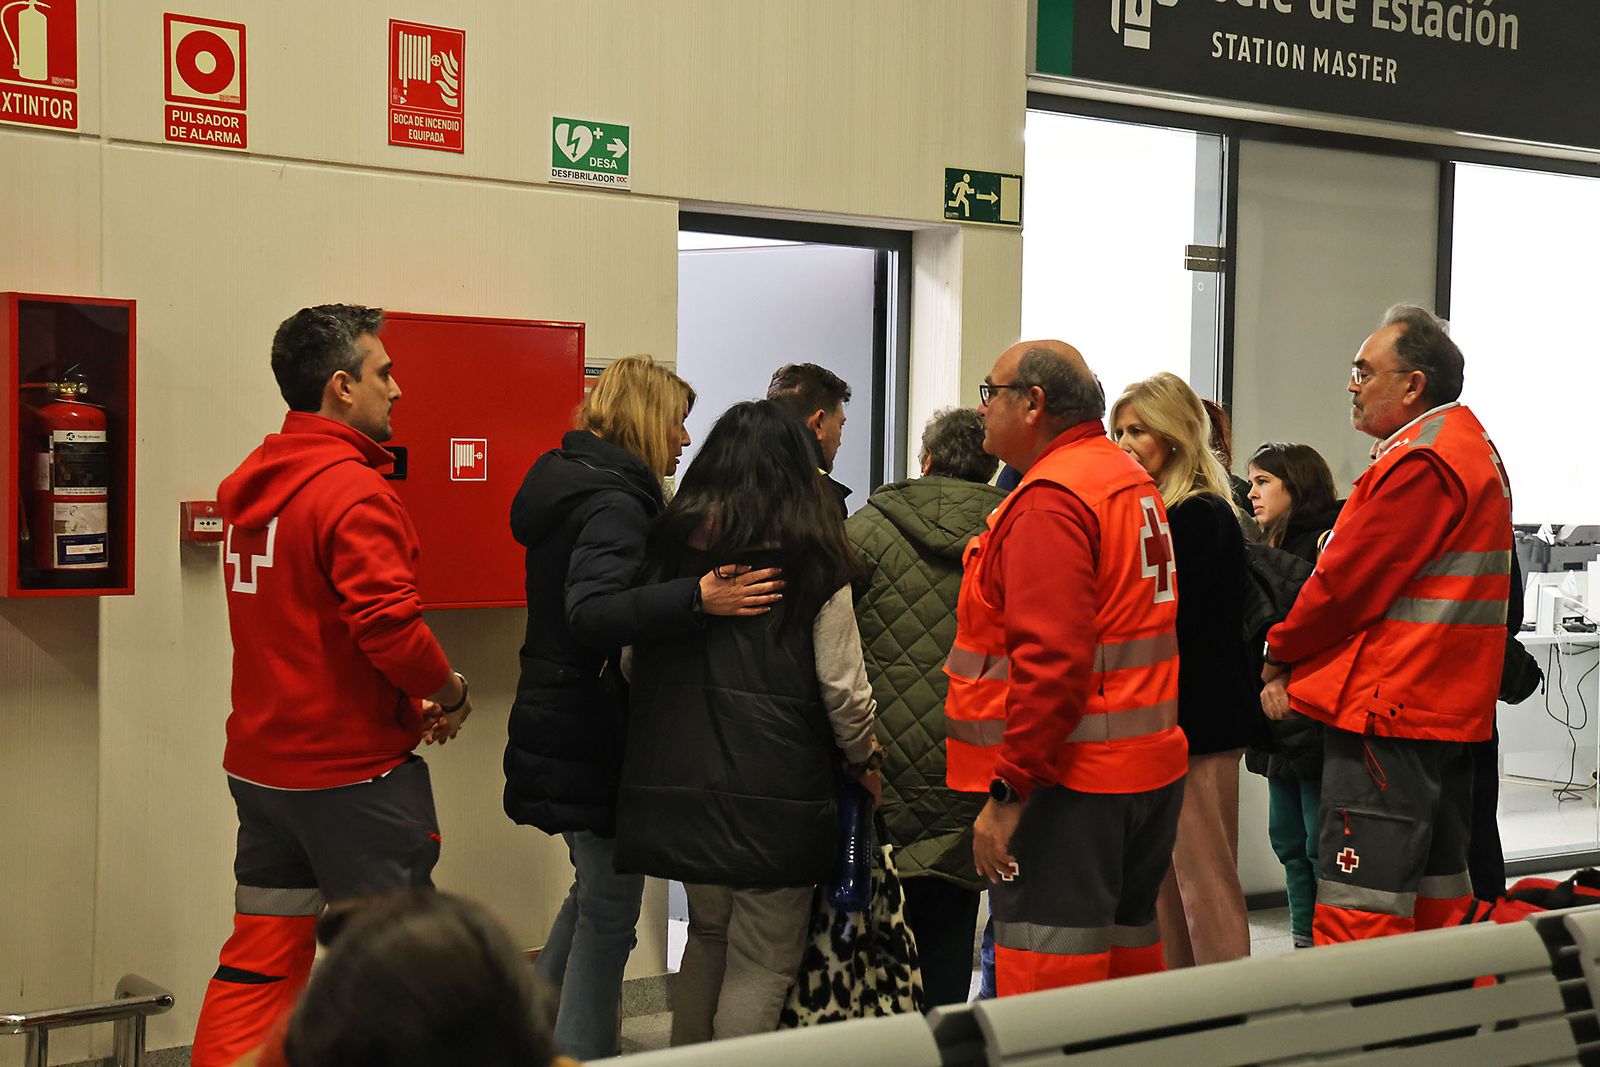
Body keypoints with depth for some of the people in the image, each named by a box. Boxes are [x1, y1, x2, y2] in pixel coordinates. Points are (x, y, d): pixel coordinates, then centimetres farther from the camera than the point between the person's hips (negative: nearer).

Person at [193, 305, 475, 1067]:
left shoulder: (250, 485, 11)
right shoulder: (352, 489, -17)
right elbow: (390, 624, -25)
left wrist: (406, 701, 10)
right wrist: (448, 695, -6)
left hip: (260, 765, 8)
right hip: (353, 771, -8)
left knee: (257, 965, 12)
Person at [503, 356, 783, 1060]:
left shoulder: (567, 480, 11)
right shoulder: (614, 501, -19)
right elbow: (590, 614, -35)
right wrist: (698, 598, -46)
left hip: (561, 726, 10)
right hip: (593, 734, -10)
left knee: (596, 890, 23)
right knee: (610, 906, 0)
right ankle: (580, 1052, 7)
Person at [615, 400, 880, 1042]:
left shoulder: (672, 539, 2)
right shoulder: (811, 556, -7)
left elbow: (634, 654, 5)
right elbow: (842, 685, -5)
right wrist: (863, 760, 11)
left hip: (679, 779, 5)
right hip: (776, 788, -4)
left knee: (708, 934, 22)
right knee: (763, 963, 5)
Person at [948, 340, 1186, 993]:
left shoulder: (1050, 497, -15)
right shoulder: (1132, 481, 15)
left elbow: (1050, 658, -23)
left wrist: (1007, 791, -20)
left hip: (1068, 776, -10)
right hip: (1151, 766, 10)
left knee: (1047, 988, -6)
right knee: (1128, 948, 18)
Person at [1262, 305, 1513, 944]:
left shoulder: (1419, 464, -16)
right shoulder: (1474, 448, 18)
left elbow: (1344, 583, -16)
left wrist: (1281, 658, 0)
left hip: (1385, 709, -11)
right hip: (1451, 709, 11)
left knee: (1357, 915, -9)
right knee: (1438, 896, 17)